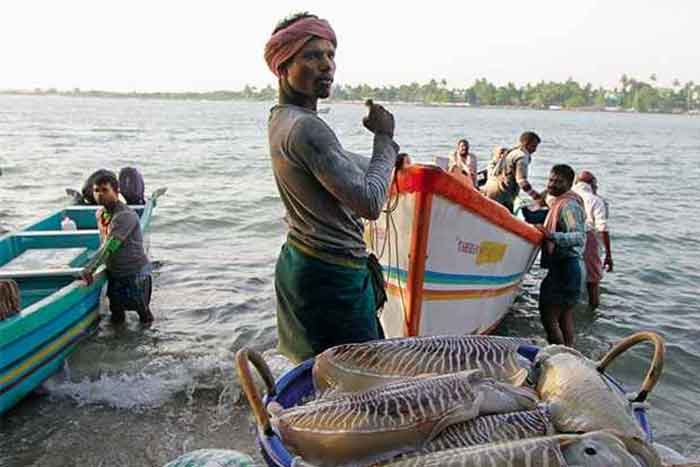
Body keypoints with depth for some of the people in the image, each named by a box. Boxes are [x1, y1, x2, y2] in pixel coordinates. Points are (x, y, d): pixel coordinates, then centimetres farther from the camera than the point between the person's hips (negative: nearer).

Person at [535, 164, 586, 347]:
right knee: (565, 317, 16)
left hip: (565, 268, -11)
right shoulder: (558, 202, 17)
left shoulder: (568, 205, -14)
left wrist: (552, 236, -40)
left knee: (549, 316, -10)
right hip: (565, 267, 11)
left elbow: (579, 237, -28)